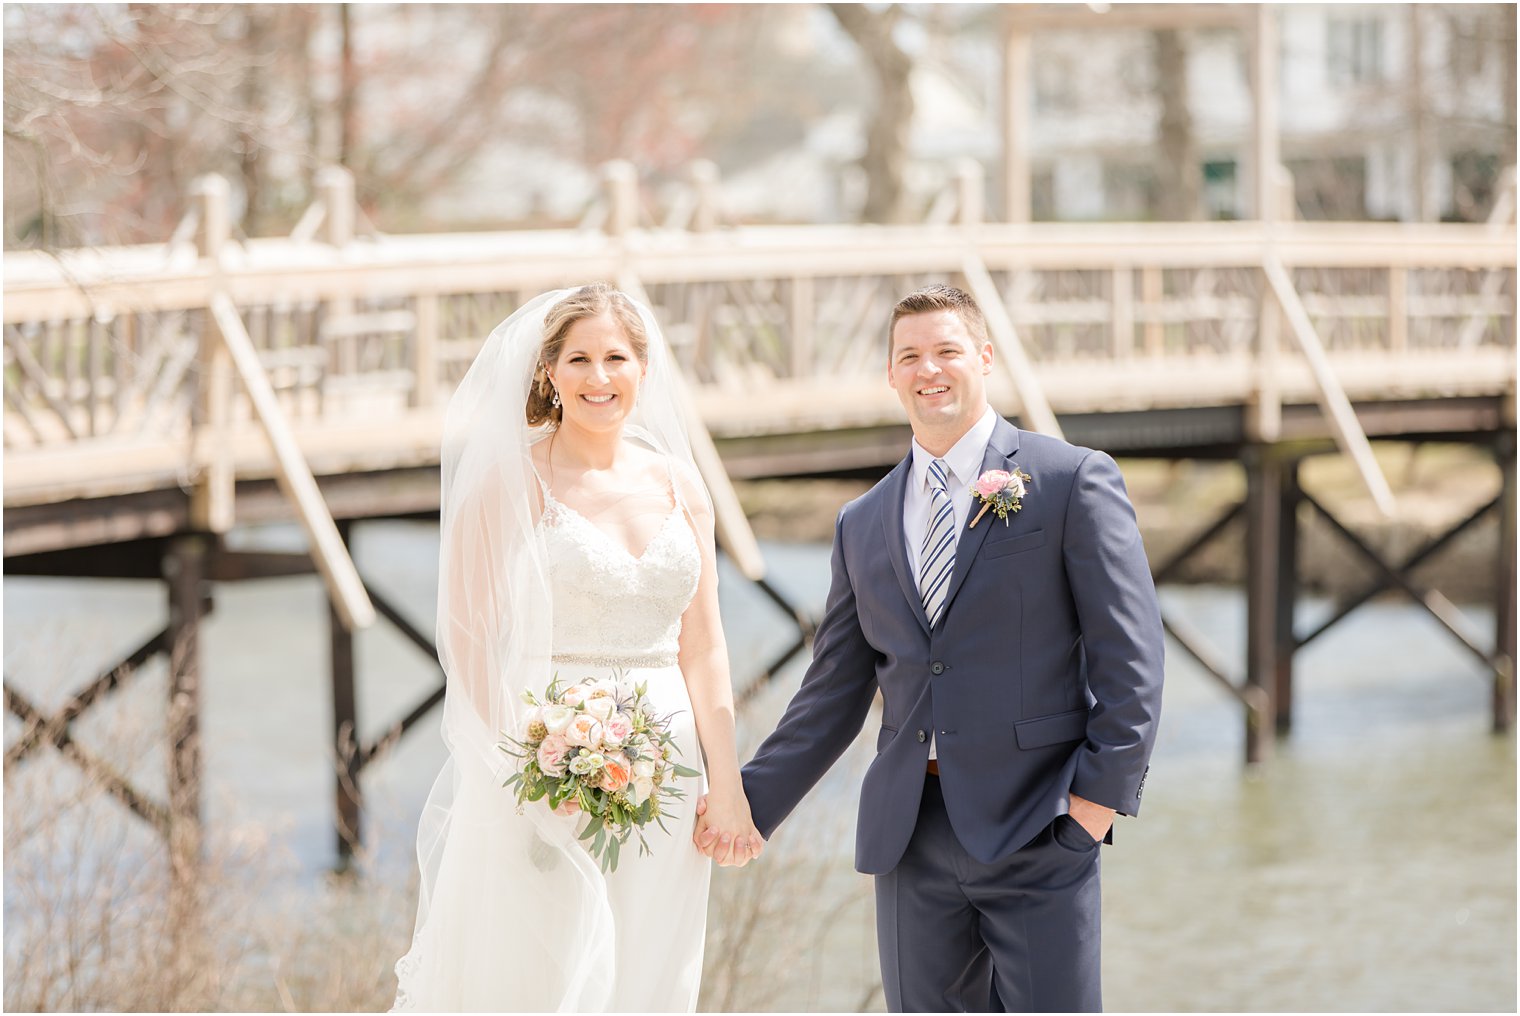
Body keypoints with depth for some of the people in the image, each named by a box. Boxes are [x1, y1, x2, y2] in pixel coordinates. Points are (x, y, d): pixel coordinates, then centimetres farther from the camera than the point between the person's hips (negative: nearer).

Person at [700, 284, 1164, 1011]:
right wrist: (753, 801, 11)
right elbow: (833, 694, 18)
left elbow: (1128, 653, -4)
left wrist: (1100, 792, -11)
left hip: (1037, 830, -4)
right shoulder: (862, 524, 15)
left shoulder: (1073, 481, 1)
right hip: (909, 838, 5)